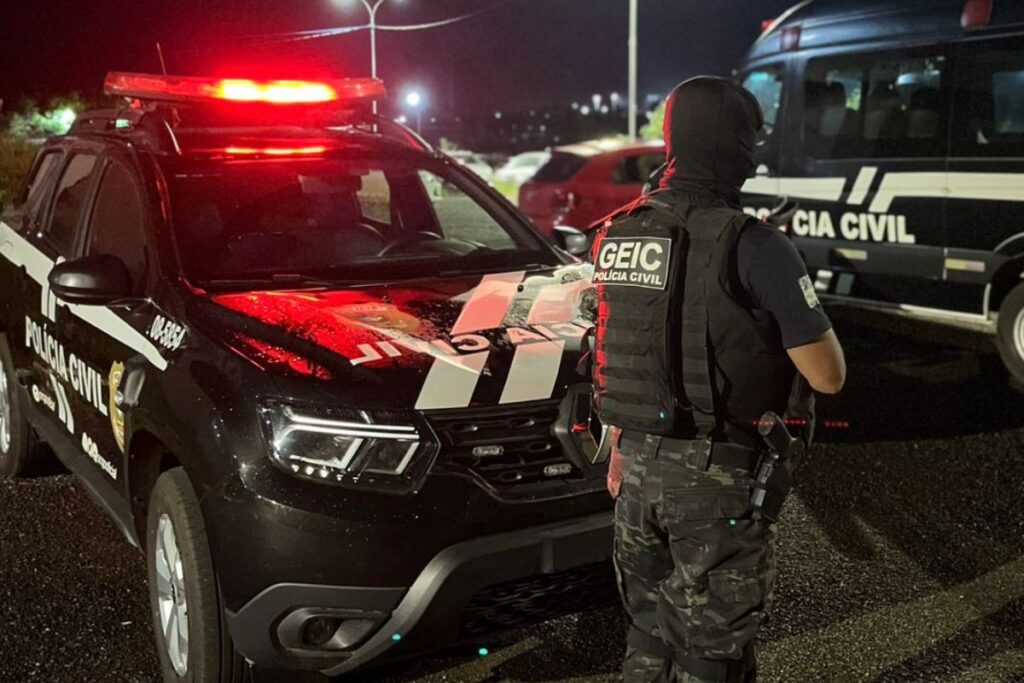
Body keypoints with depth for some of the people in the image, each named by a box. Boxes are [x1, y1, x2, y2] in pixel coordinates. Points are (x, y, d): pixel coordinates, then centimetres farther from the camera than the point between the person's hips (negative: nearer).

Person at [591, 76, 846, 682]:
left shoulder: (618, 234, 4)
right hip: (716, 475, -6)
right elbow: (828, 376, -14)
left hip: (639, 464, 6)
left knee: (650, 634, 23)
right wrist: (807, 310, 5)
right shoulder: (754, 245, -17)